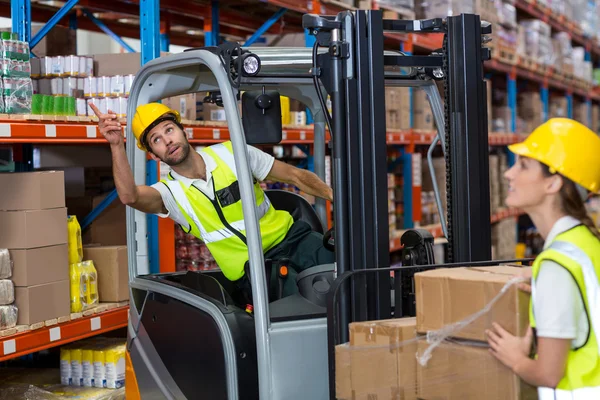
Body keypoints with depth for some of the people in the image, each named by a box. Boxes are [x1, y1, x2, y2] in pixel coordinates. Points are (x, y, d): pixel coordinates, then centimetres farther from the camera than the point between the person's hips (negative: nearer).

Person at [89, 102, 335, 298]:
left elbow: (296, 176, 9)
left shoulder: (231, 153, 4)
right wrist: (117, 145, -32)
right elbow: (130, 196, -23)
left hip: (292, 237, 3)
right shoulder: (170, 193, 0)